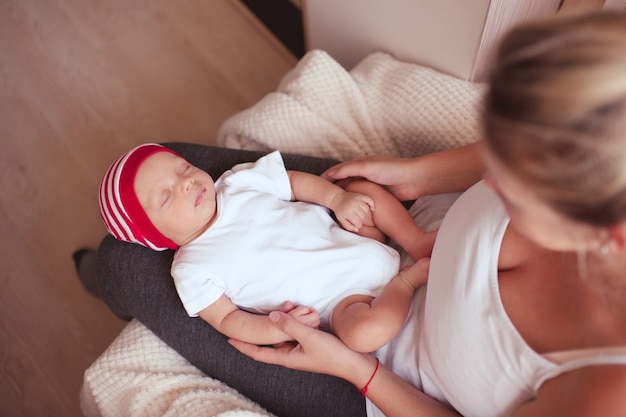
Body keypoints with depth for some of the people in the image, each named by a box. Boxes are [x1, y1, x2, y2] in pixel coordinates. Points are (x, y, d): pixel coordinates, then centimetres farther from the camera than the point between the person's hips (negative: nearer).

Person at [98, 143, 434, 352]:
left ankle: (419, 242, 1)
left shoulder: (240, 182, 1)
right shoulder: (192, 270, -10)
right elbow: (226, 318, -7)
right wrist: (276, 329, -24)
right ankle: (407, 279, -6)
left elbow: (297, 182, 6)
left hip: (358, 243, 5)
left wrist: (338, 198, -11)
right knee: (364, 330, -33)